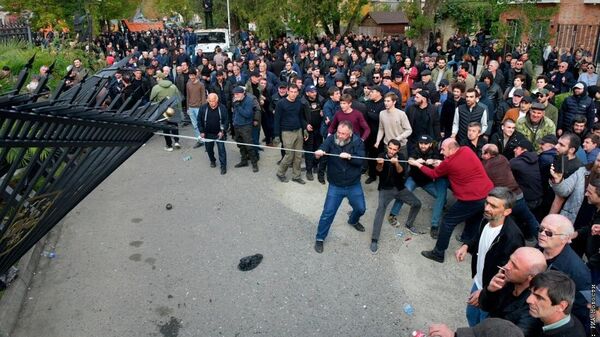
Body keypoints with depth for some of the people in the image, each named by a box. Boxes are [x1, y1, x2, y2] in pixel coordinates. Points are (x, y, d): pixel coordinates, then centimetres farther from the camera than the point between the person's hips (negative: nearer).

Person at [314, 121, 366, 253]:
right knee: (328, 212, -1)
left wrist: (349, 157, -37)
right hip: (335, 186, -2)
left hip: (354, 185, 2)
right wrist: (318, 153, -50)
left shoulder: (357, 142, -12)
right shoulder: (331, 139, -14)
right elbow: (322, 150, -26)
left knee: (361, 208, 19)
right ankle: (320, 238, 18)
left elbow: (361, 160, -18)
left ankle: (353, 221, 54)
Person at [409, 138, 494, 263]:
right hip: (489, 194, 7)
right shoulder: (467, 150, 4)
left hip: (472, 199, -7)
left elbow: (433, 174, 6)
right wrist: (441, 165, 18)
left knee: (448, 222, 6)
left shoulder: (449, 162, -12)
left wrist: (418, 164, 17)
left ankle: (438, 253, 13)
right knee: (474, 219, 29)